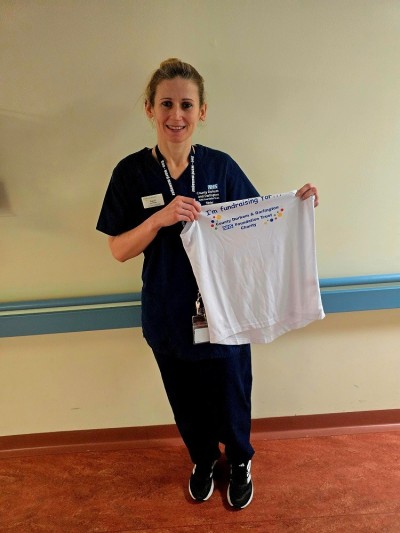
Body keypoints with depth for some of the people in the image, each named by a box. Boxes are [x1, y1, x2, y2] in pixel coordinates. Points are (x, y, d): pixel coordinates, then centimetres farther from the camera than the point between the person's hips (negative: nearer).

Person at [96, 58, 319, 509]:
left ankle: (240, 461, 52)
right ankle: (203, 460, 54)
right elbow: (118, 250, -8)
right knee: (187, 401, 22)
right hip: (167, 316, 1)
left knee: (231, 396, 18)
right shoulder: (131, 172, -9)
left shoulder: (221, 166, -8)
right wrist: (160, 218, -24)